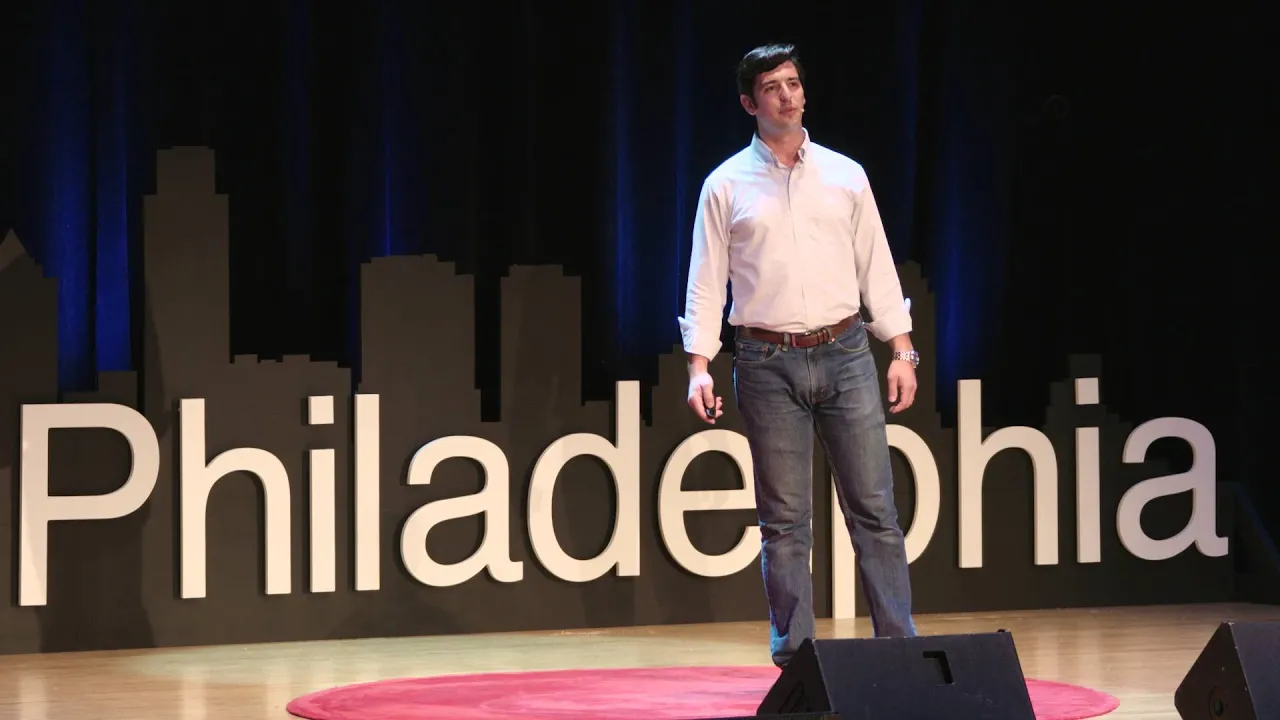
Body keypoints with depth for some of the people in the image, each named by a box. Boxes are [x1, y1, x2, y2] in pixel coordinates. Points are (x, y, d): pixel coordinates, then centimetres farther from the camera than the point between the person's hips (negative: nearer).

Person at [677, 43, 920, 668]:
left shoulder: (845, 175, 9)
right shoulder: (726, 185, 4)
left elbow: (877, 267, 11)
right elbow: (705, 283, 3)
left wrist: (902, 351, 4)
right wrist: (699, 366, -7)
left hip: (845, 354, 1)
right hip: (767, 363, -1)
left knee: (873, 507, -1)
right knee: (784, 520, 1)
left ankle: (900, 646, 2)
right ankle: (794, 657, 7)